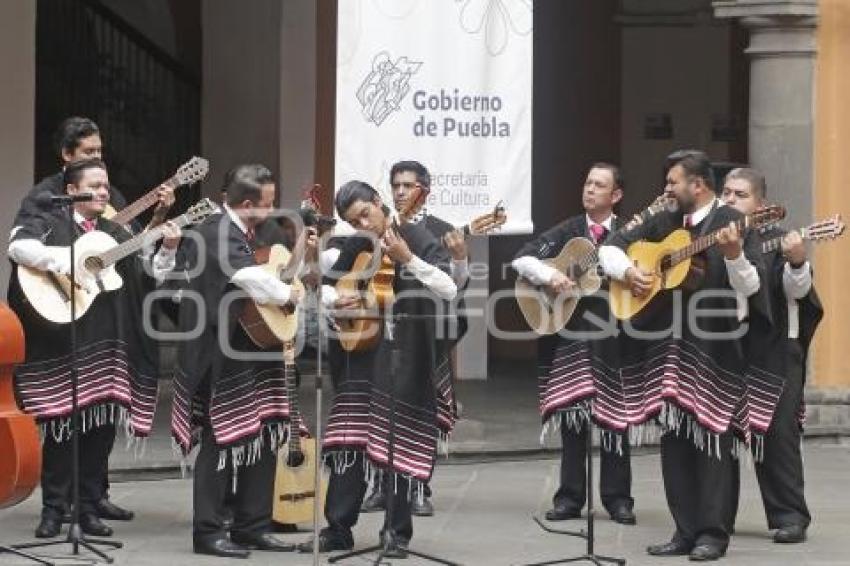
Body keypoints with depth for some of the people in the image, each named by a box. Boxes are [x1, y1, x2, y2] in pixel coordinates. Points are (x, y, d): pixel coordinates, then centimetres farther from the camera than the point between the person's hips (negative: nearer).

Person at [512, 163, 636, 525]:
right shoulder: (567, 232, 11)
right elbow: (521, 259, 4)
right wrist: (548, 275, -13)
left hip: (613, 333, -2)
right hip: (570, 330, 2)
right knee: (571, 414, 2)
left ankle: (617, 498, 7)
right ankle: (570, 497, 8)